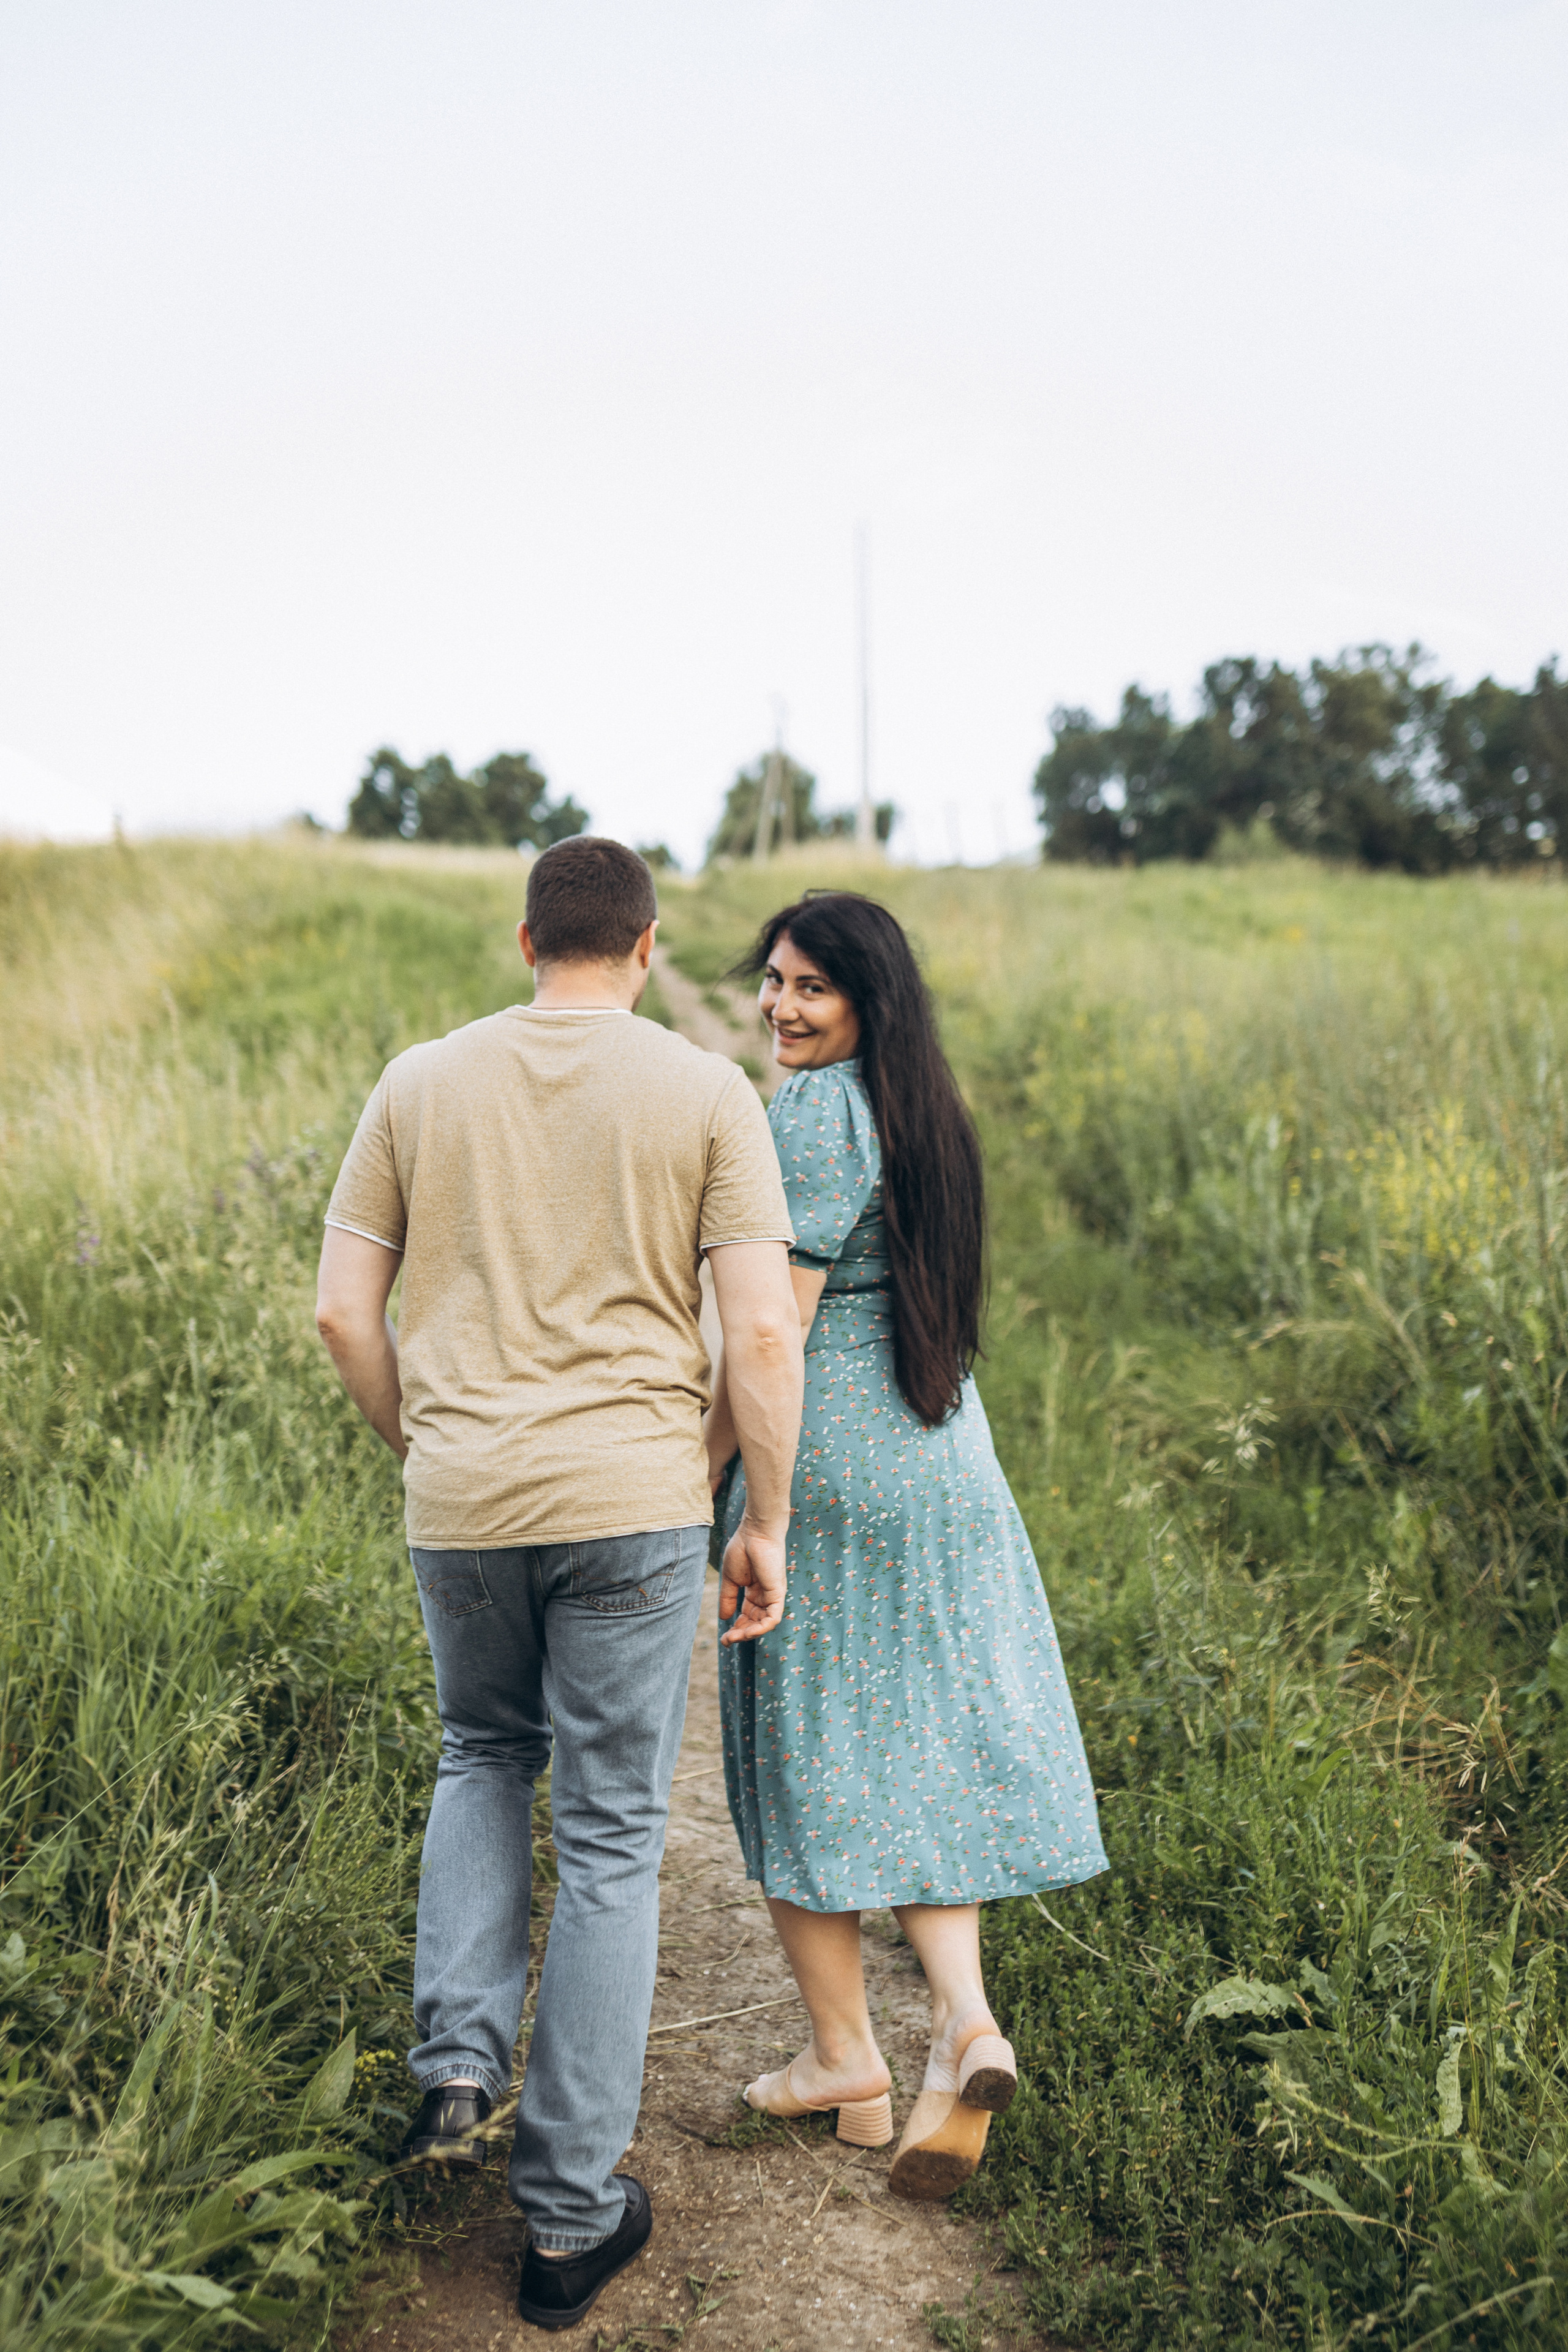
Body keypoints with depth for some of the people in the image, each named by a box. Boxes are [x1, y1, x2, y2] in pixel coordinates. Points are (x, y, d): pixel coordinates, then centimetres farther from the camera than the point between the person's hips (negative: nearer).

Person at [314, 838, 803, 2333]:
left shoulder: (420, 1085, 4)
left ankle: (457, 2058, 13)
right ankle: (568, 2218, 16)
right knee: (609, 1839, 8)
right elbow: (762, 1332, -9)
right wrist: (766, 1523, 1)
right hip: (633, 1504, -2)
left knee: (484, 1757, 29)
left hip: (461, 1502, 2)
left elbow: (344, 1312, 4)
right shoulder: (706, 1095, -3)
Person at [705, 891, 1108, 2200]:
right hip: (942, 1466, 8)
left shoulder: (811, 1113, -14)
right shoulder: (926, 1110, 12)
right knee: (928, 1746, 11)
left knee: (807, 1755, 6)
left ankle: (844, 2056, 15)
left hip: (817, 1464, -8)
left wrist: (696, 1480, -10)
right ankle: (963, 2017, -2)